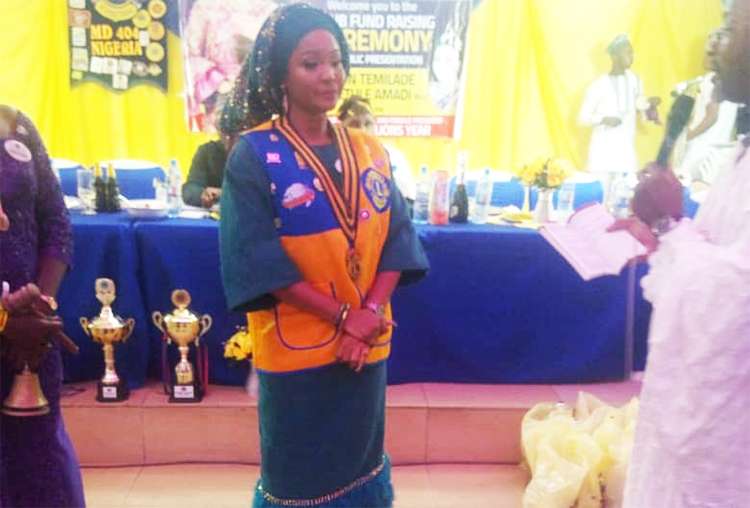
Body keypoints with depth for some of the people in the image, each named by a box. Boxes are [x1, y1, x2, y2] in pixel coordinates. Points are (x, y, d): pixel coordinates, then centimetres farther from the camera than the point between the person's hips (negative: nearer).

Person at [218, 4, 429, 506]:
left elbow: (398, 235, 1)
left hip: (368, 345, 4)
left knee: (360, 465, 19)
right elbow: (258, 259, -15)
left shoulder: (369, 151, 4)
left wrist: (370, 313, -14)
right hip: (296, 350, -4)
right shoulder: (254, 156, -10)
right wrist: (342, 316, -18)